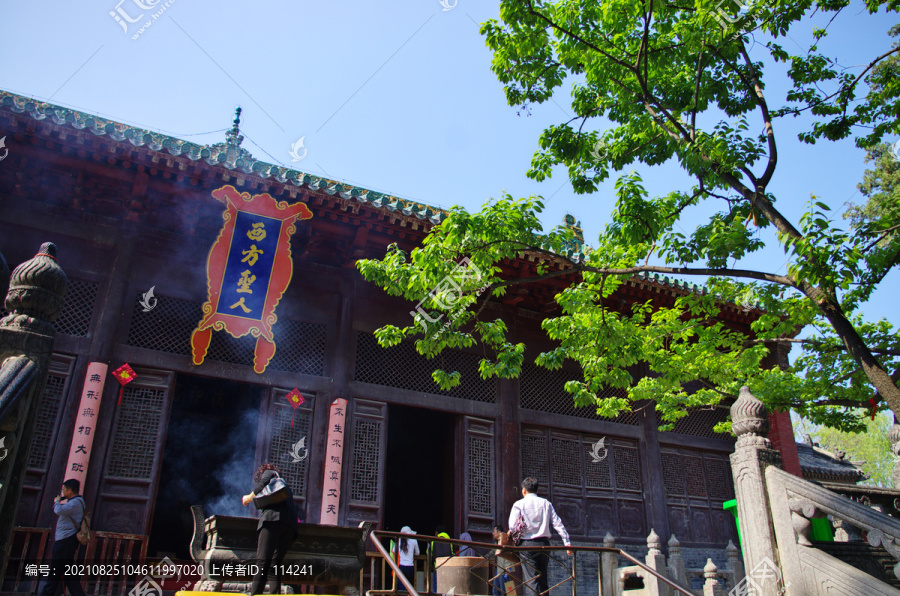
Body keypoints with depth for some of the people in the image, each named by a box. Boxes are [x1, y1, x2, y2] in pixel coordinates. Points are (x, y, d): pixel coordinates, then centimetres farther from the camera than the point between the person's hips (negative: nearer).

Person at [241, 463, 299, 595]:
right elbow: (294, 506, 30)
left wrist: (250, 497, 13)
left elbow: (264, 482, 1)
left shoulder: (269, 472, 23)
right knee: (276, 562, 3)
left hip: (273, 518, -6)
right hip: (290, 526, 6)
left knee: (263, 561, -16)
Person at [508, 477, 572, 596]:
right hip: (544, 543, 3)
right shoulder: (546, 503, 8)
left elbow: (512, 526, -10)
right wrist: (567, 542, 5)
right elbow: (558, 524, 4)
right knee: (543, 578, 15)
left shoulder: (519, 504, -1)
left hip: (527, 544, -3)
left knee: (530, 580, -3)